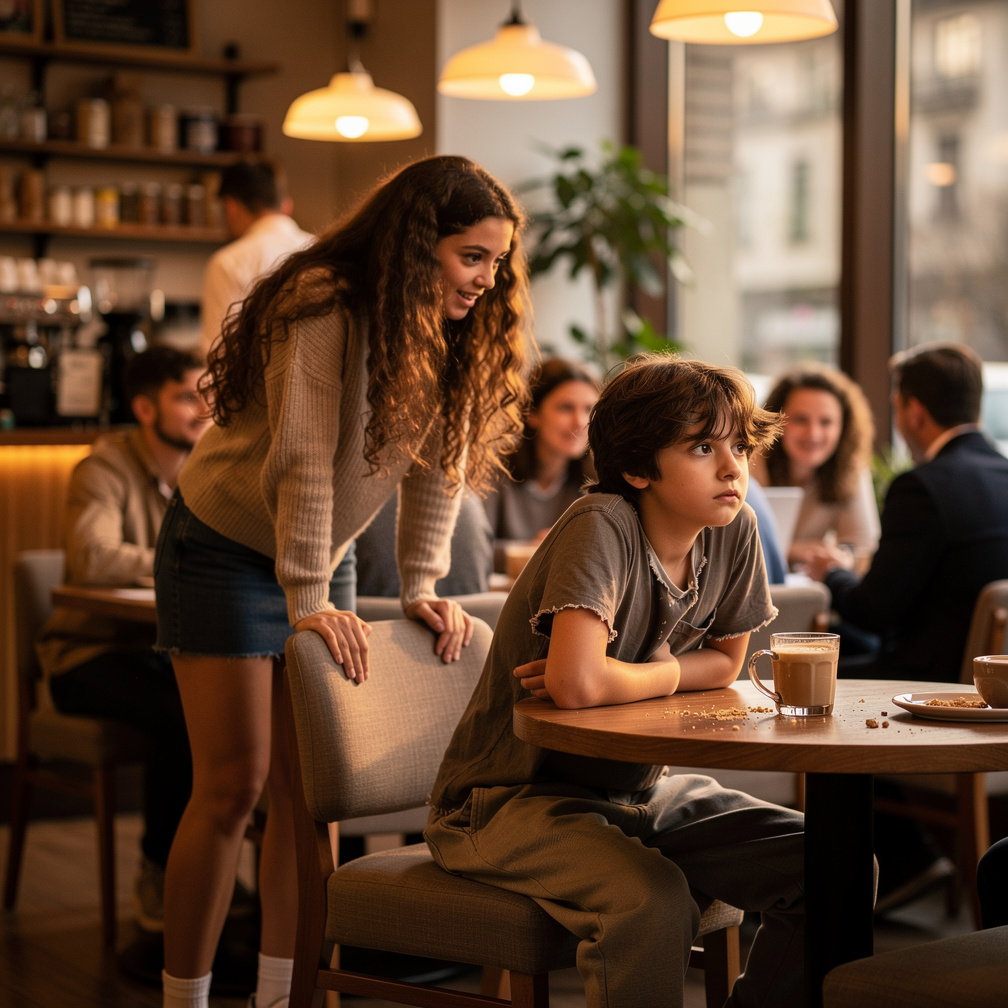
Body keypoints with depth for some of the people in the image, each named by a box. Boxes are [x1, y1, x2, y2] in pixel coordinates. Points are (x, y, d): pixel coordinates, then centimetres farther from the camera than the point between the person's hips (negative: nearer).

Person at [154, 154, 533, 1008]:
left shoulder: (454, 334, -3)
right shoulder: (324, 307, -24)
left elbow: (438, 465, 0)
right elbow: (300, 463, -28)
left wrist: (422, 589, -6)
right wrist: (308, 601, -29)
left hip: (324, 556, 7)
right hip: (226, 548, -6)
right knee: (234, 783, -7)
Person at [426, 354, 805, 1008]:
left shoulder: (735, 531, -3)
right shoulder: (602, 527, -23)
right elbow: (576, 683, -37)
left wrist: (623, 678, -9)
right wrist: (665, 675, -15)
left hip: (640, 789, 7)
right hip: (513, 798, -7)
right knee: (653, 897, -35)